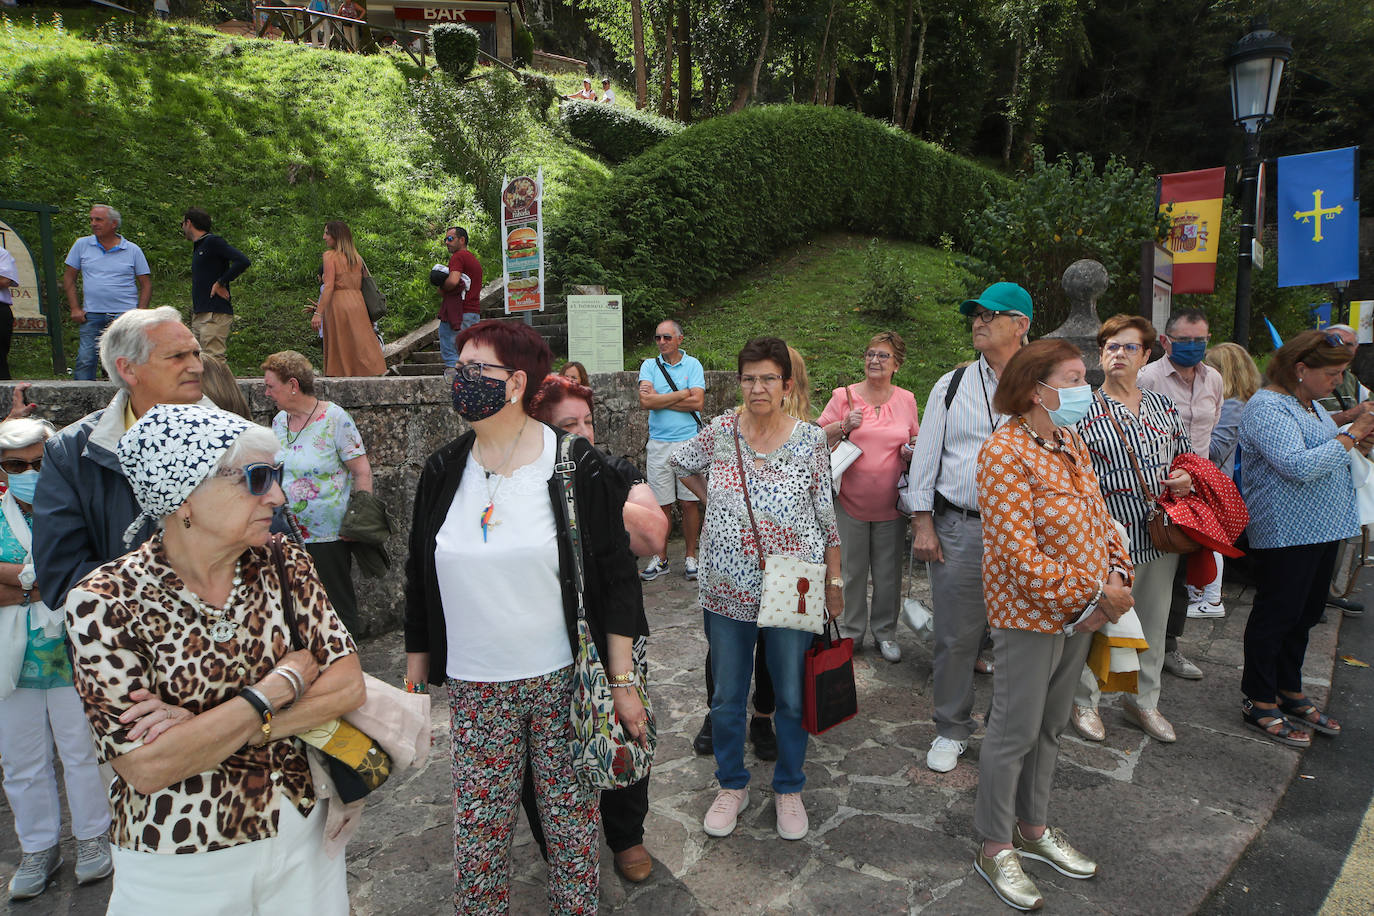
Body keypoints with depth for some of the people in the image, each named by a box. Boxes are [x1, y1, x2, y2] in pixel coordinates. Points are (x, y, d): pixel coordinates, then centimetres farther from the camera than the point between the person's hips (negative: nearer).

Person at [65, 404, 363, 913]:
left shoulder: (285, 565, -8)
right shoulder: (104, 602, -16)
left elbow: (349, 686, -12)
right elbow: (145, 767, -21)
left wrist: (203, 727, -20)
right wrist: (283, 682, -20)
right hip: (178, 868, -2)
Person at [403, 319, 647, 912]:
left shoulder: (577, 468, -9)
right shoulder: (443, 472, 3)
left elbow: (616, 580, -6)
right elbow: (419, 585, 11)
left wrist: (622, 682, -6)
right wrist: (415, 680, 13)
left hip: (565, 681, -2)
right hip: (475, 687, 3)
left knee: (572, 819, 11)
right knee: (478, 830, 10)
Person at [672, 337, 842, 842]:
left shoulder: (811, 439, -5)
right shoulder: (721, 432, -2)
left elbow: (826, 516, 0)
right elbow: (681, 463, 18)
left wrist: (834, 582, 0)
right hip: (727, 592, 1)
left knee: (792, 698, 13)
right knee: (727, 698, 14)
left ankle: (788, 789, 36)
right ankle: (732, 786, 37)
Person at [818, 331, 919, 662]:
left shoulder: (907, 400, 5)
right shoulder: (843, 396, -2)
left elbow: (917, 442, 17)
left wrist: (911, 452, -5)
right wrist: (843, 426, -16)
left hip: (890, 502, 2)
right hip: (850, 500, -1)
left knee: (889, 573, 10)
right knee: (852, 571, 8)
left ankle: (885, 632, 28)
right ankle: (851, 632, 25)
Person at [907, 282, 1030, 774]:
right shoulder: (951, 385, 5)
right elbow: (926, 455, 4)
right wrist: (923, 524, -1)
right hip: (958, 529, 0)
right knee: (955, 636, 6)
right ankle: (952, 730, 25)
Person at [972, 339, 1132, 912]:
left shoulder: (1072, 443, 7)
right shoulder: (1006, 453, -21)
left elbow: (1099, 517, 13)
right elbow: (1020, 558, -25)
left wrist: (1117, 575, -4)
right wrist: (1096, 594, -19)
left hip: (1080, 614, 9)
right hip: (1030, 617, -8)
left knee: (1051, 727, 20)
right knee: (1014, 733, 4)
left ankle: (1033, 827, 39)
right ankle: (995, 848, 22)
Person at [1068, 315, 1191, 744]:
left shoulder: (1163, 405, 11)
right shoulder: (1085, 408, -5)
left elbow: (1184, 455, 20)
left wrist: (1187, 478, 0)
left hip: (1160, 535, 5)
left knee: (1153, 622, 17)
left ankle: (1143, 701, 35)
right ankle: (1084, 701, 24)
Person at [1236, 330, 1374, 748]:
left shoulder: (1312, 404, 14)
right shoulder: (1267, 408, -17)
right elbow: (1300, 467, -27)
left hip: (1323, 527, 10)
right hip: (1285, 531, -10)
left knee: (1306, 613, 17)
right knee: (1277, 615, 0)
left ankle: (1290, 693, 30)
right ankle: (1259, 703, 12)